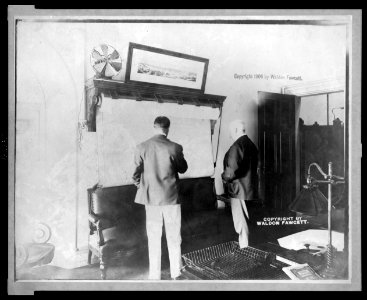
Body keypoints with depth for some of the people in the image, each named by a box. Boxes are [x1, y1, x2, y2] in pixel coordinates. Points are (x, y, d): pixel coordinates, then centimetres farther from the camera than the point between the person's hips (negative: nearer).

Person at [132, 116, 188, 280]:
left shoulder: (141, 147, -7)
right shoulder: (175, 148, -12)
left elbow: (136, 173, -2)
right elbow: (183, 168, 3)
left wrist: (140, 187, 15)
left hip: (151, 197, 2)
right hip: (171, 197, -1)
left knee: (154, 237, 12)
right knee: (174, 237, 14)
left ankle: (154, 275, 19)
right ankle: (176, 272, 25)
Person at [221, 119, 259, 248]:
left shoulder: (237, 146, -18)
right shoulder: (251, 145, 10)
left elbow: (232, 169, -24)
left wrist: (225, 177, -5)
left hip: (238, 189, -9)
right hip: (250, 187, 9)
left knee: (240, 220, -2)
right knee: (244, 219, 19)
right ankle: (245, 246, 30)